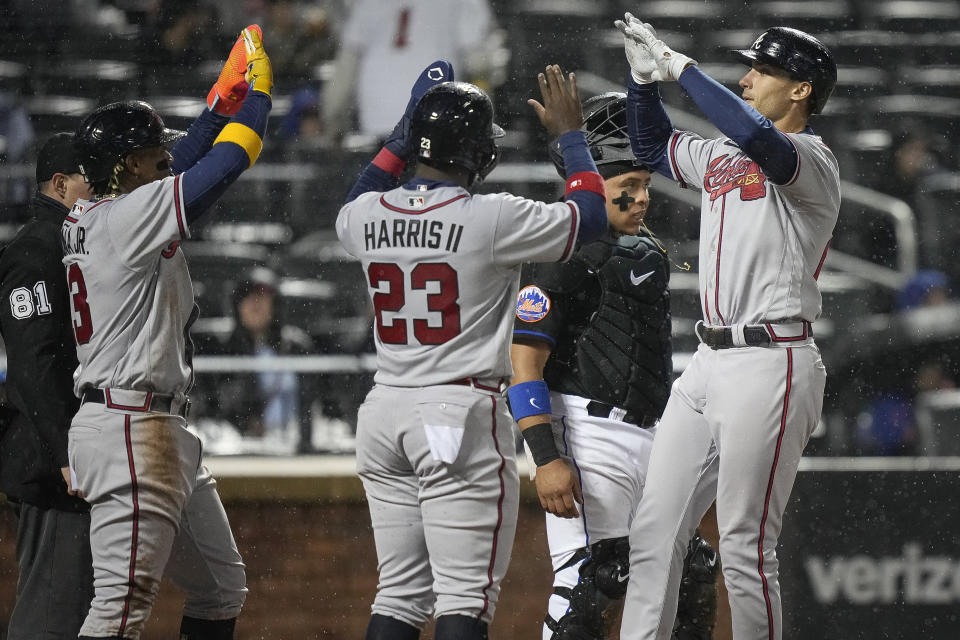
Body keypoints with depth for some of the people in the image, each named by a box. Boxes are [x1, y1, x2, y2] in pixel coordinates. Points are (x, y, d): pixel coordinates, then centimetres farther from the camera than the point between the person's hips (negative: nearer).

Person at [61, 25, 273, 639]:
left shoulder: (84, 220, 13)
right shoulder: (130, 216, -13)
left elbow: (183, 167, 28)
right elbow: (227, 163, -10)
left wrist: (223, 101, 27)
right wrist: (257, 86, 5)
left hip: (163, 432, 11)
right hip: (131, 429, -11)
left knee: (222, 588, 15)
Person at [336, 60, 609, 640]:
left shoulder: (368, 216, 3)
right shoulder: (492, 218, -12)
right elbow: (590, 217, 1)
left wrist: (406, 130, 28)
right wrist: (570, 132, 14)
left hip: (384, 413, 6)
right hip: (462, 414, -6)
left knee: (401, 592, 11)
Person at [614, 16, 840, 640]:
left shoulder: (813, 160, -8)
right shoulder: (722, 157, 18)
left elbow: (758, 137, -30)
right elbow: (654, 147, 35)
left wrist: (682, 67, -21)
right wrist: (646, 75, 18)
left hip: (771, 364, -9)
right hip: (709, 362, 9)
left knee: (746, 543, -8)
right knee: (654, 531, 5)